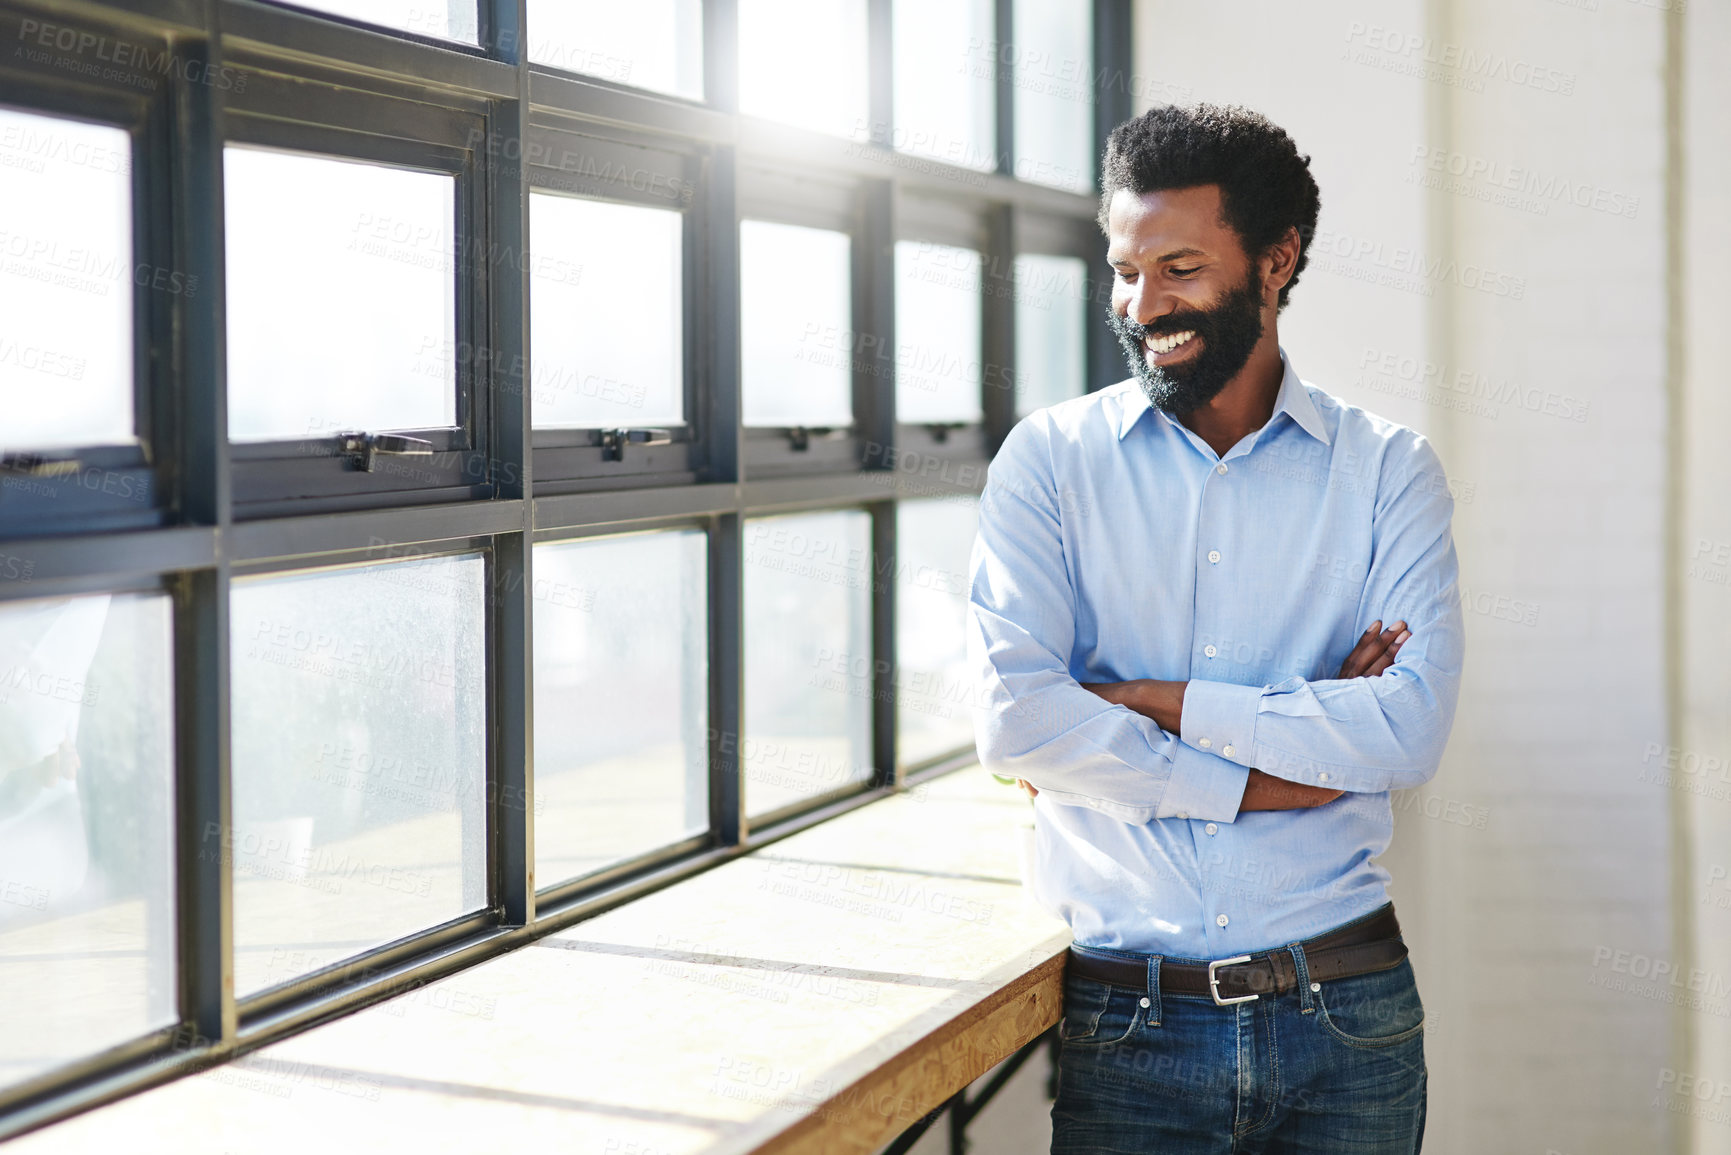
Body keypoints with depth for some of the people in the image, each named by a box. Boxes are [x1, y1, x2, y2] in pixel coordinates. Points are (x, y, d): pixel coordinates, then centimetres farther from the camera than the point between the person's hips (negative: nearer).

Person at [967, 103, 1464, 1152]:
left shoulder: (1389, 469, 3)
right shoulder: (1052, 458, 1)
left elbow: (1410, 731, -11)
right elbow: (1014, 720, -12)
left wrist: (1148, 700, -13)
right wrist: (1273, 777, -12)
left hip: (1347, 1024, 1)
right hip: (1128, 1025, -1)